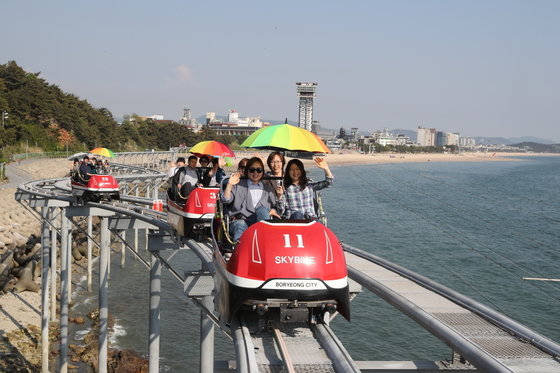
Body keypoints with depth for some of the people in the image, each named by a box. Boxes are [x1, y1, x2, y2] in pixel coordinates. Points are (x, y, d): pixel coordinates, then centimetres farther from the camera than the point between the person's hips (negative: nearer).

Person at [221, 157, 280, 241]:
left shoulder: (268, 188, 25)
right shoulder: (239, 185, 18)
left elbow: (274, 205, 27)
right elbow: (225, 200, 7)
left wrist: (273, 211, 2)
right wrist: (229, 185, -8)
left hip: (260, 222, 2)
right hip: (240, 220, -2)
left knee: (262, 209, -30)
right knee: (240, 226, -38)